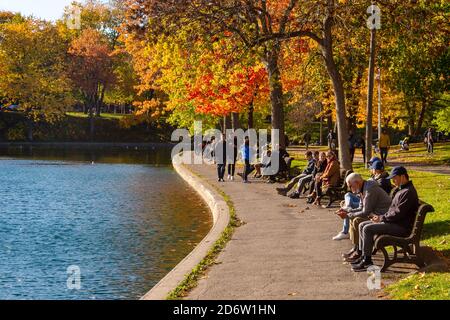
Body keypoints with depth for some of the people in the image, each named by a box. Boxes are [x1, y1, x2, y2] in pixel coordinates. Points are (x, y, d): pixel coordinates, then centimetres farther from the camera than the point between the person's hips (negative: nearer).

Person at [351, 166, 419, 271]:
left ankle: (367, 261, -17)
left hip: (401, 227, -11)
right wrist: (381, 217, 6)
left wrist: (382, 218, -13)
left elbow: (398, 213, -23)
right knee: (362, 225, 8)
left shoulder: (408, 192, -17)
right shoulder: (401, 190, 18)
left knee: (368, 229, -21)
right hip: (395, 223, 11)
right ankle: (363, 256, 8)